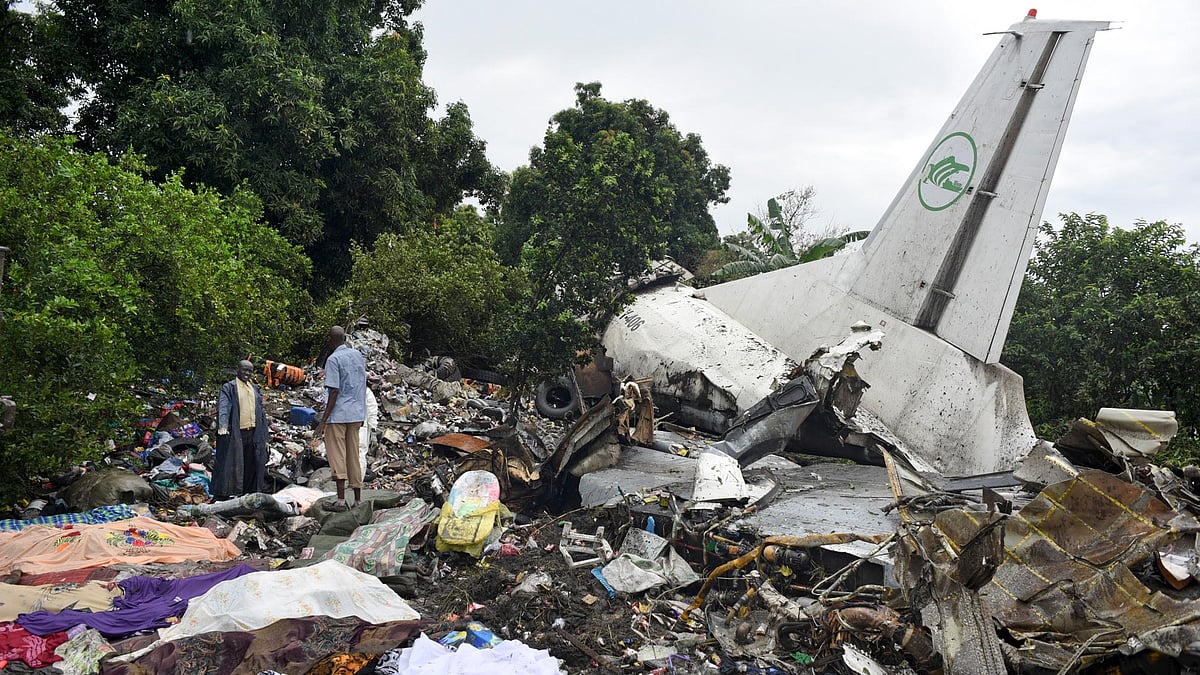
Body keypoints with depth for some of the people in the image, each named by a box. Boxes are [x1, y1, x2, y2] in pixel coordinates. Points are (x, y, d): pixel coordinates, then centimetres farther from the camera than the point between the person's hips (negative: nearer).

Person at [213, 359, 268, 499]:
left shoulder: (255, 389, 18)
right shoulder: (229, 387, -1)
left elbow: (261, 410, 22)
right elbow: (223, 407, -15)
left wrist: (265, 428, 18)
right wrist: (222, 426, -30)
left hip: (253, 433, 6)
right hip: (235, 433, -6)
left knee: (250, 465, 8)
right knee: (230, 463, -5)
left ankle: (248, 492, 16)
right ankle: (222, 493, -1)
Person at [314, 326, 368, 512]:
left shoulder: (333, 359, -11)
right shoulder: (358, 356, 11)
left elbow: (334, 391, -16)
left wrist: (323, 421, -15)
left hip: (338, 414, -7)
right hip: (357, 413, 7)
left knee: (337, 456, -4)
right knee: (354, 456, 10)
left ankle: (341, 500, -9)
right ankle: (358, 500, 11)